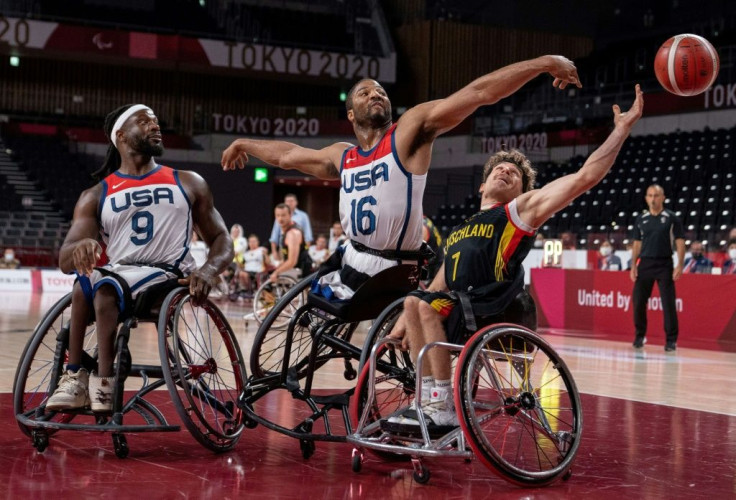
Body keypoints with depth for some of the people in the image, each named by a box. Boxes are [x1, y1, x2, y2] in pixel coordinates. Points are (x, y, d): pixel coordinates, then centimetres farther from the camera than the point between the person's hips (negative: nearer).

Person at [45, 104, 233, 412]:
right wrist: (80, 247, -26)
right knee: (84, 282, -33)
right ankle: (75, 379, -29)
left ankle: (103, 383, -28)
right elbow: (65, 261, 1)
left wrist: (206, 272, -14)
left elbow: (221, 240, 11)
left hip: (171, 278, -2)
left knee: (106, 288, -32)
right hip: (118, 274, 2)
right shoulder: (96, 196, 11)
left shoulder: (189, 184, 13)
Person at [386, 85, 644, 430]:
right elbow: (439, 287, 28)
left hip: (502, 316, -8)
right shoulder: (459, 231, 27)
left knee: (426, 305, -22)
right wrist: (407, 320, 16)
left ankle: (444, 408, -19)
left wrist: (622, 129, -7)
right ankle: (428, 402, 4)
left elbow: (584, 177, -3)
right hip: (467, 317, 8)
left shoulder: (522, 209, 6)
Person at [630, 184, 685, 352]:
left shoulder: (672, 218, -1)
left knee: (668, 303, -5)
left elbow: (680, 243, -2)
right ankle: (640, 336, 18)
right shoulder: (641, 219, 8)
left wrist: (679, 265, -12)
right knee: (638, 301, 2)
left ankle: (671, 340, 4)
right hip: (645, 263, 3)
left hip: (665, 264, -3)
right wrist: (633, 266, 5)